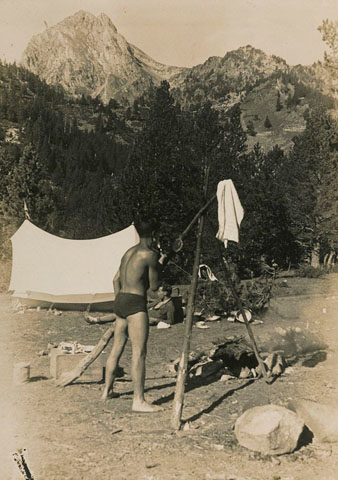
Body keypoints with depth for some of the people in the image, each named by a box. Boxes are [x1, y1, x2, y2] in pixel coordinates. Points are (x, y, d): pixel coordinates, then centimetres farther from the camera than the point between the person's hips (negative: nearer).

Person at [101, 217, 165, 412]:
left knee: (117, 348, 18)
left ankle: (108, 390, 30)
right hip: (135, 303, -9)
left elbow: (116, 279, 21)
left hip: (121, 301, 9)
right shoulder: (150, 254, -10)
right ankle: (139, 401, -6)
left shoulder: (130, 252, 16)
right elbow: (154, 286, -4)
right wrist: (160, 264, 10)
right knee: (139, 353, -7)